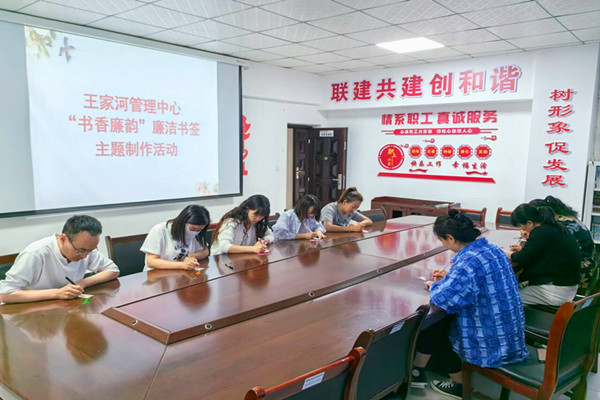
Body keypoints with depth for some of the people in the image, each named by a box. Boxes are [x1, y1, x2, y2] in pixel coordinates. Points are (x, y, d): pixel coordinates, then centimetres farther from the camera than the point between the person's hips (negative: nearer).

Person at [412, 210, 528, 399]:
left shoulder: (468, 262, -27)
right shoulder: (493, 249, 0)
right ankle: (417, 372, 34)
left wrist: (434, 286, -7)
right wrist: (450, 276, 12)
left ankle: (460, 384, 29)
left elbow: (442, 299, -29)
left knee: (431, 325, 15)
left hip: (491, 343, -8)